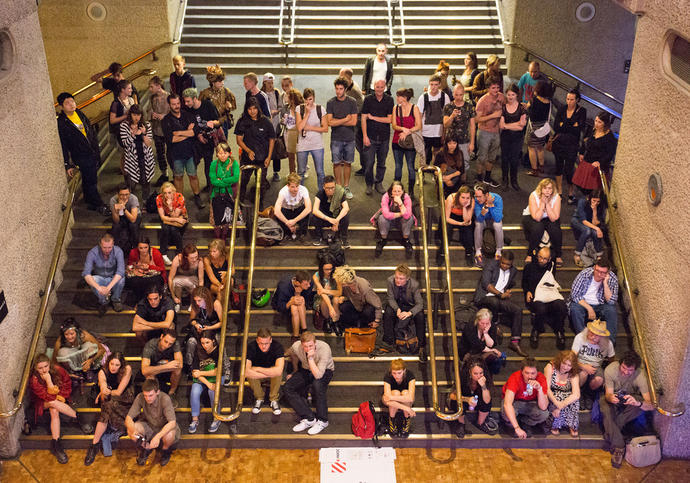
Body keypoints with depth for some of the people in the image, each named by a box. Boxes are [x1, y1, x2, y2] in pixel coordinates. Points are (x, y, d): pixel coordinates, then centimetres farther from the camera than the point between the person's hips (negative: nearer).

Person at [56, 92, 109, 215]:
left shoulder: (80, 114, 4)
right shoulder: (61, 123, -15)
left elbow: (92, 131, 16)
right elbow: (63, 145, -12)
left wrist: (97, 148, 17)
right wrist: (67, 165, -11)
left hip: (93, 153, 6)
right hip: (81, 157, -6)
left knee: (88, 181, 18)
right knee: (90, 182, 1)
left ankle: (90, 203, 32)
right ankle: (99, 206, 13)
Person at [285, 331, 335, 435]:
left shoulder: (324, 348, -34)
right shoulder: (296, 347, -22)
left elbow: (318, 375, -39)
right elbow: (291, 353, 7)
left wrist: (310, 358, -46)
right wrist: (295, 371, 16)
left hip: (325, 371, -4)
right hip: (305, 370, 4)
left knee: (317, 384, -37)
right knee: (287, 388, -18)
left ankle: (322, 421, -20)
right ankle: (309, 419, -17)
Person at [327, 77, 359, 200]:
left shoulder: (352, 102, -1)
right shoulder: (331, 103, -2)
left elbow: (354, 122, -8)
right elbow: (330, 122, -9)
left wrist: (337, 122, -9)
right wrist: (346, 119, -8)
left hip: (349, 138, 1)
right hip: (336, 138, -1)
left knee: (347, 163, 7)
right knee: (337, 163, 2)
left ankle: (346, 187, 18)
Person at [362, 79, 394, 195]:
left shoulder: (389, 100, 1)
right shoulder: (368, 99, -1)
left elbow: (389, 119, -4)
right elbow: (363, 118, -2)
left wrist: (373, 117, -7)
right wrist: (365, 136, -8)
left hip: (384, 137, 1)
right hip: (370, 137, -1)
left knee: (382, 163, 9)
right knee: (369, 162, -2)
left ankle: (379, 183, 24)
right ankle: (369, 184, 14)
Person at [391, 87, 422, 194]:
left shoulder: (414, 108, -5)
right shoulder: (396, 108, 5)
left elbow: (418, 126, -9)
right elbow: (394, 125, 1)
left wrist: (407, 132, -19)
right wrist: (403, 128, -18)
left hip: (410, 142, -3)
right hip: (397, 141, 3)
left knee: (410, 167, 1)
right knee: (398, 166, 11)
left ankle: (411, 191, 11)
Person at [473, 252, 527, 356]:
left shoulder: (513, 271, 14)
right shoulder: (491, 265, -4)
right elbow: (485, 283, -14)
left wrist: (508, 291, 5)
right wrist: (500, 294, -15)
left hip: (500, 299, 5)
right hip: (485, 296, -5)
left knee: (518, 310, -20)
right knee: (495, 302, -40)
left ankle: (514, 343, -21)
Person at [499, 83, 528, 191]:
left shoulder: (521, 108, -4)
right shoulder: (502, 107, -3)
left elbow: (521, 127, -9)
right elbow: (501, 125, -12)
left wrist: (507, 125, -13)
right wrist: (516, 124, -16)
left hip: (517, 138, 0)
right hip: (505, 137, 0)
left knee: (515, 159, 5)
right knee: (505, 159, 8)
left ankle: (514, 181, 22)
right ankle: (505, 181, 23)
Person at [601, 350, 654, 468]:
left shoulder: (639, 376, -30)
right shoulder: (610, 369, -28)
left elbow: (651, 406, -34)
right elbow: (608, 394, -23)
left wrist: (637, 403, -58)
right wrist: (610, 398, -50)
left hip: (630, 396, 0)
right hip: (613, 396, 0)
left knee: (641, 404, -33)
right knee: (605, 409, -34)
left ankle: (610, 432, -21)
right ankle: (618, 446, -29)